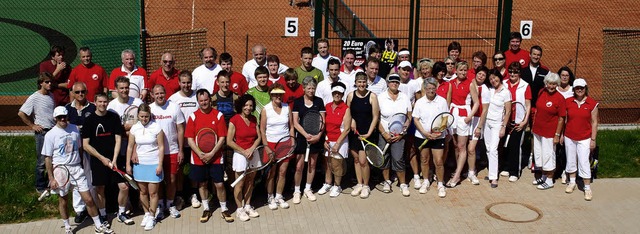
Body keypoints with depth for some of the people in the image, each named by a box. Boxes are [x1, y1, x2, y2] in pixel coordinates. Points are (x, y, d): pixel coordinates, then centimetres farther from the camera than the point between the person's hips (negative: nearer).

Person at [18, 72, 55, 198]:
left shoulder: (51, 95, 9)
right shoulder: (34, 98, -11)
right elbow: (21, 113, -13)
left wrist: (57, 122, 12)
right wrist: (32, 126, -9)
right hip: (42, 132, -6)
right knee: (42, 161, 2)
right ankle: (40, 187, 14)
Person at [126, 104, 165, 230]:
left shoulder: (156, 127, -8)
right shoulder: (134, 128, 1)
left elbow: (161, 147, -6)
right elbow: (130, 146, 7)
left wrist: (160, 165, -9)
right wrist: (128, 164, 5)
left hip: (153, 164, -3)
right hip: (139, 163, 3)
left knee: (153, 192, 0)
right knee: (143, 191, 11)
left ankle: (151, 217, 13)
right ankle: (146, 214, 28)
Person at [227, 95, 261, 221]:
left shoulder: (254, 119, 5)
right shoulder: (234, 120, -12)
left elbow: (258, 137, 6)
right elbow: (229, 141, -13)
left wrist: (251, 149, -11)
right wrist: (244, 152, -13)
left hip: (253, 153, 5)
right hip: (240, 154, -5)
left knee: (250, 181, 13)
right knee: (240, 183, 3)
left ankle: (247, 206, 27)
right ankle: (239, 209, 15)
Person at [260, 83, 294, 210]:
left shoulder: (287, 107, 3)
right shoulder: (265, 109, -6)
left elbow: (291, 127, 9)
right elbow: (262, 130, -5)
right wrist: (266, 147, -9)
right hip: (271, 143, -3)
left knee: (282, 172, 6)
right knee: (271, 173, 3)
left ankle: (279, 196, 20)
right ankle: (270, 198, 17)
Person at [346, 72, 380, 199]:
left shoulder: (372, 96, -7)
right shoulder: (351, 96, 2)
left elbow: (375, 117, -6)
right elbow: (347, 113, 10)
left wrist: (369, 133, -11)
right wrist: (351, 121, -10)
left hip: (367, 133, -3)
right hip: (354, 132, 3)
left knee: (363, 161, -6)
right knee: (356, 159, 11)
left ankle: (366, 186, 13)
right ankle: (359, 184, 25)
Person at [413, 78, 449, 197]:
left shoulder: (442, 101, -2)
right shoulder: (419, 102, 0)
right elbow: (416, 119, -1)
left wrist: (440, 131, -14)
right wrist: (425, 132, -14)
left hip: (438, 137, -1)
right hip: (422, 136, 2)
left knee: (439, 161, -4)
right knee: (424, 160, 13)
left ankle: (441, 184, 12)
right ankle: (426, 182, 29)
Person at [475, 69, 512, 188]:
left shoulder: (506, 92, -8)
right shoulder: (489, 90, 2)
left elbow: (508, 111, -7)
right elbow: (485, 109, 5)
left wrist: (503, 127, -10)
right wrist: (479, 126, 3)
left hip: (497, 123, -4)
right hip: (486, 121, 4)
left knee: (493, 149, -11)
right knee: (488, 149, 7)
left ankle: (494, 177, -8)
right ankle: (492, 171, 20)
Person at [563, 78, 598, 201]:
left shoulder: (592, 103, -7)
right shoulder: (568, 102, -1)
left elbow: (594, 122, -4)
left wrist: (593, 139, -5)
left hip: (584, 139, -3)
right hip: (569, 137, 3)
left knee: (584, 162, -4)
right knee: (571, 161, 13)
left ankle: (587, 188, 6)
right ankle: (572, 182, 30)